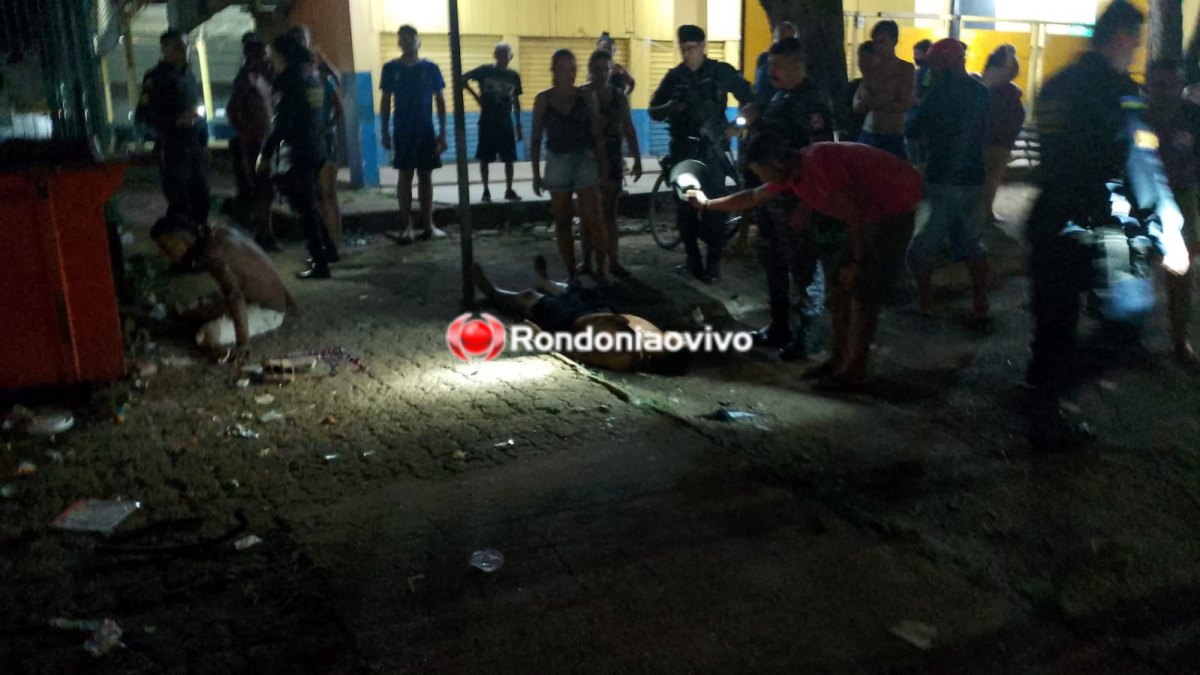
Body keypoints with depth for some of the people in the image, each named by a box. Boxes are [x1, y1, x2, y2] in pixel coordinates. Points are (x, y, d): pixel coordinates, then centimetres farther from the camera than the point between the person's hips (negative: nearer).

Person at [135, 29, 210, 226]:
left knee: (201, 197, 9)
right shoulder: (156, 77, -7)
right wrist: (177, 121, -22)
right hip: (172, 148, -7)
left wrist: (204, 143, 16)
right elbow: (142, 114, -13)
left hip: (194, 146, 7)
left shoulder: (188, 75, 14)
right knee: (179, 202, -6)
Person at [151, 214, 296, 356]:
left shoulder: (211, 254, -27)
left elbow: (235, 297, -39)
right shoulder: (217, 235, 3)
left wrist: (242, 343, -40)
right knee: (190, 312, 13)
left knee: (207, 338, -25)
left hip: (266, 310, -10)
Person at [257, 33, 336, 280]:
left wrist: (265, 153, -12)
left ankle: (320, 263, -1)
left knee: (304, 208, -3)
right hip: (314, 149, 9)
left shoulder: (292, 80, -14)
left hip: (296, 153, -9)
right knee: (309, 204, 22)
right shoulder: (310, 76, 11)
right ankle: (327, 249, 30)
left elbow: (280, 123, -17)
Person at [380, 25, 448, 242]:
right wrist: (385, 132, 1)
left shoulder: (430, 68, 2)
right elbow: (385, 101, 5)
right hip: (402, 131, -1)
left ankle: (428, 224, 11)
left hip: (426, 130, 1)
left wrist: (443, 132, -2)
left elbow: (440, 101, 4)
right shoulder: (391, 68, 2)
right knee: (405, 176, 1)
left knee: (425, 176, 5)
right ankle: (407, 226, 4)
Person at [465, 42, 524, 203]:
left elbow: (516, 102, 10)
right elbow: (463, 78, 1)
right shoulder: (485, 71, -5)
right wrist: (476, 96, -5)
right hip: (487, 123, -2)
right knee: (484, 159, 2)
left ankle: (509, 190, 13)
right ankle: (486, 191, 13)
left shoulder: (514, 76, 4)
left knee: (509, 159, 2)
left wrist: (518, 125, 8)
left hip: (506, 123, 2)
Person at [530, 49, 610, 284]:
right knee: (562, 222, 6)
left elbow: (598, 135, 2)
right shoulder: (543, 99, 0)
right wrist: (536, 174, 1)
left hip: (585, 161, -1)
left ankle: (602, 269, 0)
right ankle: (571, 271, 16)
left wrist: (604, 167, -1)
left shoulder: (587, 97, -1)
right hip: (557, 163, 1)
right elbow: (536, 139, 4)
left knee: (592, 220, -9)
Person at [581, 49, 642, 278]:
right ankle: (587, 261, 11)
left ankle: (613, 261, 12)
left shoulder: (618, 95, 6)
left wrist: (637, 160, 5)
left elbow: (628, 129, 9)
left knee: (609, 212, 7)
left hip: (612, 158, 3)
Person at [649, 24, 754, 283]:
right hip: (682, 148, 2)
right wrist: (670, 107, -17)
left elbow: (748, 98, 9)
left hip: (711, 148, -2)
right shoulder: (674, 76, 3)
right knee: (684, 205, 3)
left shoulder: (722, 72, -1)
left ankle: (713, 262, 2)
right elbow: (653, 112, 4)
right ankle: (692, 259, 15)